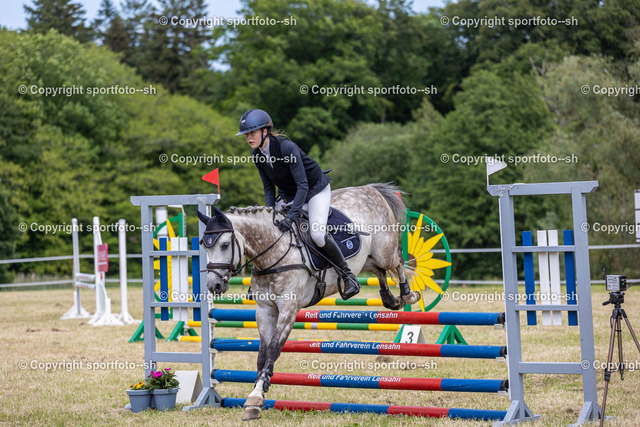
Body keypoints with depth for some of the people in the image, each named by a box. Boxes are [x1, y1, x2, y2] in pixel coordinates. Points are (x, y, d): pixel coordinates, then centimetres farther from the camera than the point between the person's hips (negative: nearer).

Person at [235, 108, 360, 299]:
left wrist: (292, 216, -39)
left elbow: (302, 185, -32)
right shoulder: (257, 155, -9)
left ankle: (348, 276, -9)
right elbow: (269, 188, 0)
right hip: (289, 195, 7)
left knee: (317, 234, -25)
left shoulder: (286, 147, -31)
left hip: (315, 189, -7)